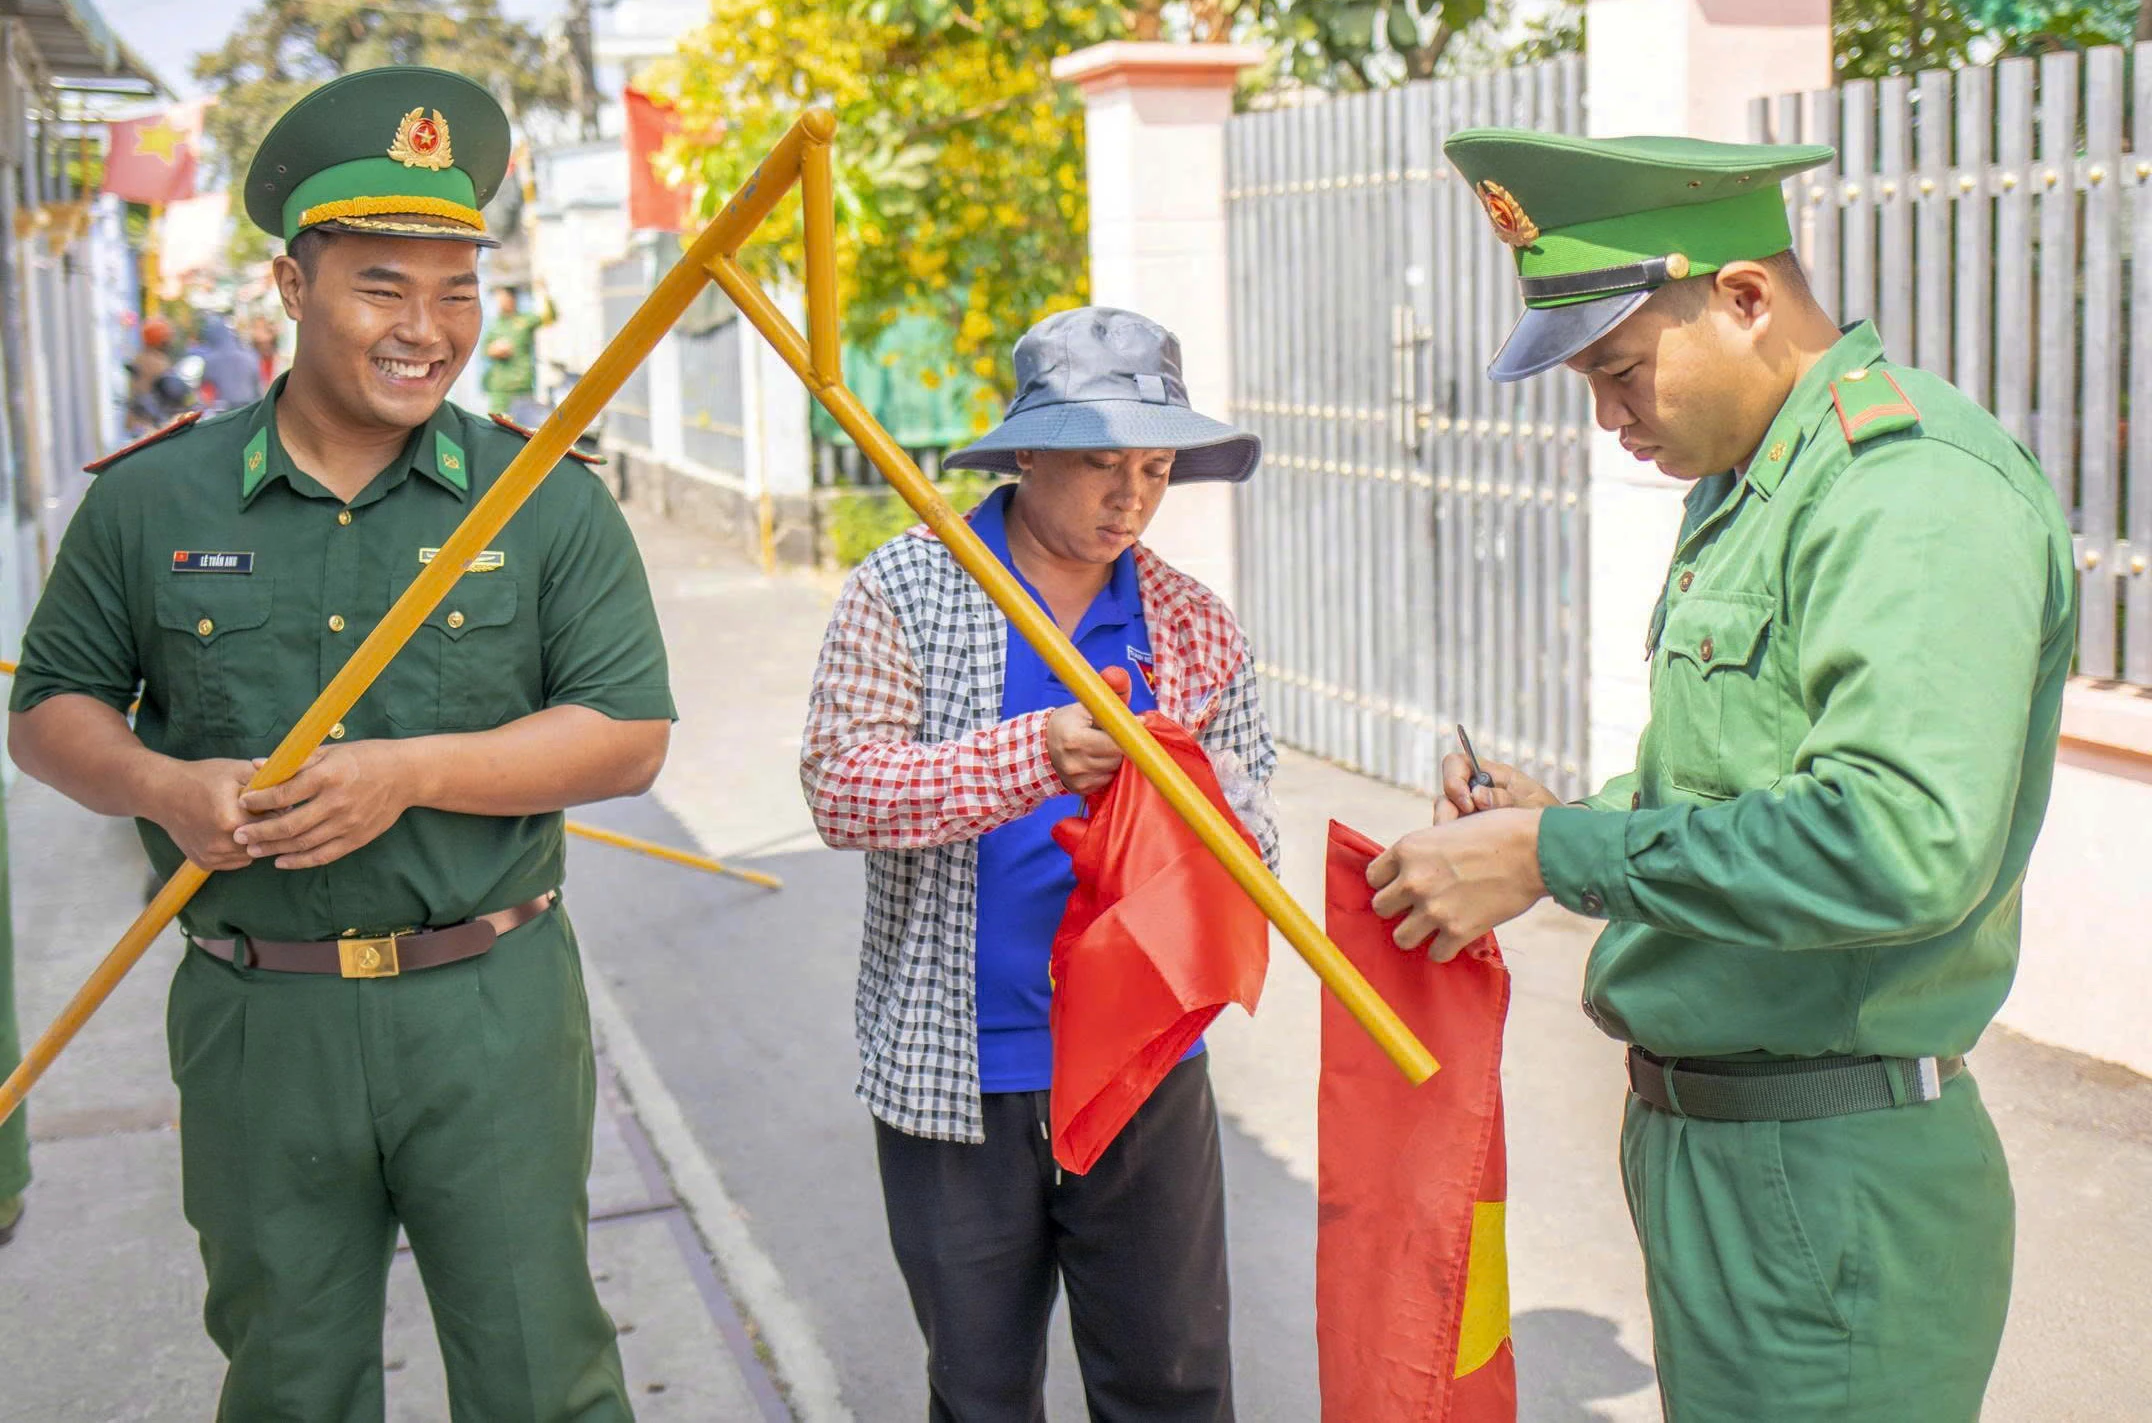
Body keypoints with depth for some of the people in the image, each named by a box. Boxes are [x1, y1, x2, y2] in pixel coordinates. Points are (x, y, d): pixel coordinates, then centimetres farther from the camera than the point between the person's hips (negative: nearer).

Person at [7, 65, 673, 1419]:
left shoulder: (550, 503, -1)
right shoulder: (151, 502, 2)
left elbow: (629, 734, -5)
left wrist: (409, 772, -17)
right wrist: (159, 785, -12)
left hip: (490, 1007, -1)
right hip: (255, 1017, 2)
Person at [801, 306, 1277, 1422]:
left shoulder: (1191, 621, 5)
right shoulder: (904, 593, -3)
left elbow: (1252, 837, 7)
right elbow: (841, 786, -16)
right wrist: (1034, 758, -29)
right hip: (956, 1072, -2)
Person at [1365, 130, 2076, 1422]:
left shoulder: (1917, 490, -19)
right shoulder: (1753, 488, 13)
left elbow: (1906, 847, -32)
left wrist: (1557, 858, -24)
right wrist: (1574, 816, 5)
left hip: (1828, 1184, -9)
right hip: (1705, 1146, 9)